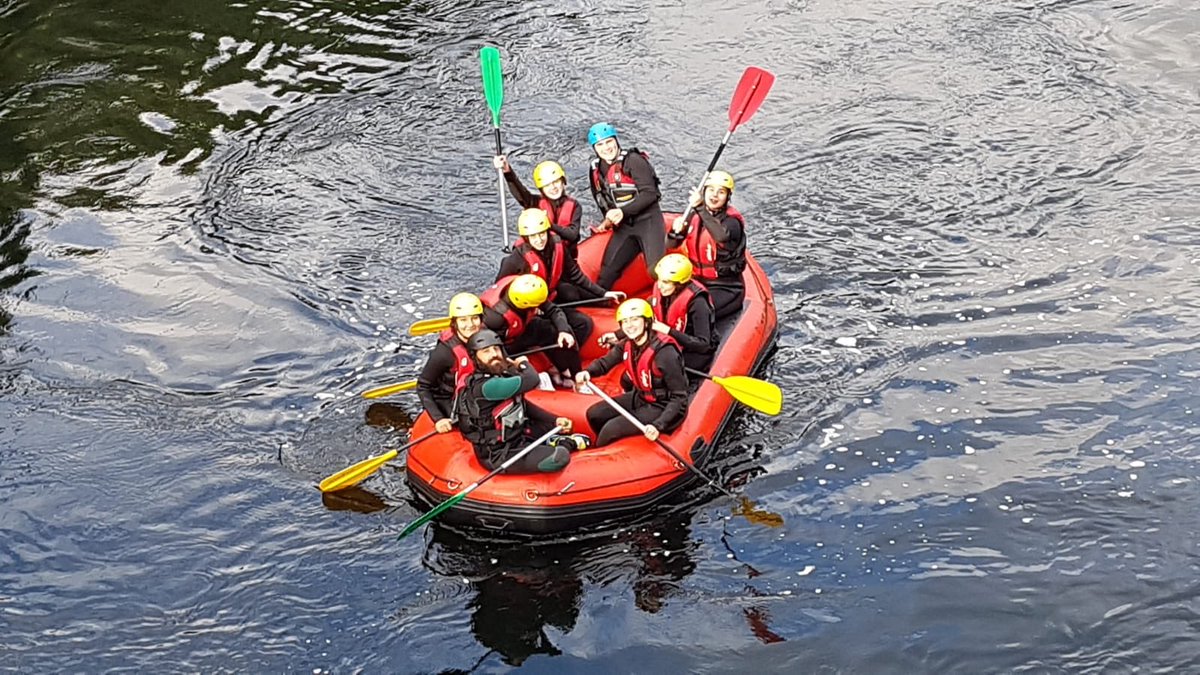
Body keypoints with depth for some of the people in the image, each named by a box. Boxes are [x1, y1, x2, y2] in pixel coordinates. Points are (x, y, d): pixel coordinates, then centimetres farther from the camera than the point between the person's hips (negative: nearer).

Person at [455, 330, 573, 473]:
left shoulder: (502, 375, -1)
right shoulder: (483, 387, -29)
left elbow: (523, 406, 13)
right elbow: (532, 381, -34)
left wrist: (555, 420, 5)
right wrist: (523, 364, -11)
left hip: (517, 435, 10)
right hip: (500, 456, -10)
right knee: (560, 456, -22)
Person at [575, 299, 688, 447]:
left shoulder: (664, 352, -28)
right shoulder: (628, 345, -6)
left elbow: (679, 397, -26)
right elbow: (604, 362, 8)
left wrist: (658, 426, -36)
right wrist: (587, 372, -16)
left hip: (663, 407, -8)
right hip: (640, 397, 8)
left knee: (612, 429, -16)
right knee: (594, 414, 6)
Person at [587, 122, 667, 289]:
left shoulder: (633, 161, -12)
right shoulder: (596, 169, 9)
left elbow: (649, 194, -18)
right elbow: (601, 199, 21)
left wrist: (623, 211, -21)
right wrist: (609, 219, 5)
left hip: (648, 221, -7)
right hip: (624, 227, 7)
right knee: (607, 271, 6)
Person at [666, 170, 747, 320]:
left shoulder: (732, 221, -13)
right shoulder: (694, 216, 5)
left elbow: (722, 236, -38)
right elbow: (672, 244, 5)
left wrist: (700, 209, -39)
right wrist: (676, 231, -18)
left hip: (727, 289, -6)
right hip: (697, 282, 6)